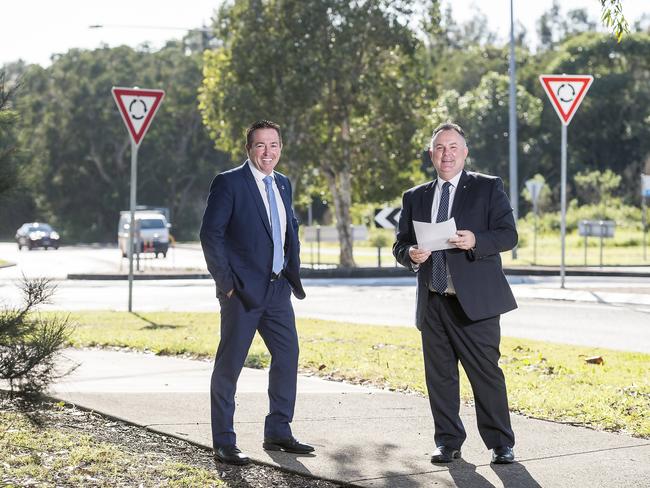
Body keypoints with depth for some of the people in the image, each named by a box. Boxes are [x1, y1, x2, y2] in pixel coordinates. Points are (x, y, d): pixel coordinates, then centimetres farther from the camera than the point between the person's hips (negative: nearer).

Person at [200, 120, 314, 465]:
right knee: (229, 364, -2)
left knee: (287, 356, 10)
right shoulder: (229, 183, -9)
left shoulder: (283, 184, 13)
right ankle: (223, 443, 4)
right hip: (243, 291, -7)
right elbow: (210, 233, -12)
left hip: (277, 288, 7)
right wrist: (225, 281, -15)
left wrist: (293, 273, 14)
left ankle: (278, 433, 22)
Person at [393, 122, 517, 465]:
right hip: (432, 304, 4)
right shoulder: (415, 198, 16)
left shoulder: (488, 188, 5)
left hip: (474, 301, -4)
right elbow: (399, 246, 16)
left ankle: (500, 444, 3)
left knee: (486, 374, -5)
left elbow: (508, 234, -2)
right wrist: (410, 254, -7)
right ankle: (448, 442, 17)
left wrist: (475, 241, -20)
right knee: (439, 376, 7)